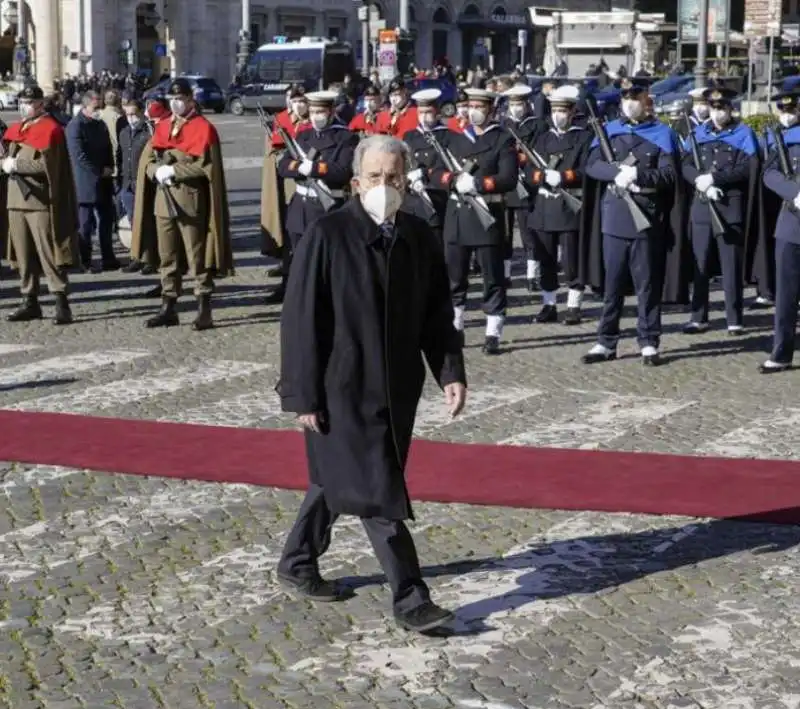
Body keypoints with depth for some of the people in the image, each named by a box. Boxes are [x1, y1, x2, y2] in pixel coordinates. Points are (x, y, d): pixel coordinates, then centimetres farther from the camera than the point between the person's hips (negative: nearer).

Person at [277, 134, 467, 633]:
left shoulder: (418, 237, 3)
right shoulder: (328, 236, -13)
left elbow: (437, 312, 10)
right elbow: (301, 320, -12)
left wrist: (450, 371, -1)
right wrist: (304, 395, -13)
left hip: (396, 388, 6)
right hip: (343, 390, -6)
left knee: (337, 478, 19)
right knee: (377, 495, -6)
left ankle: (298, 564, 36)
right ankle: (410, 599, 1)